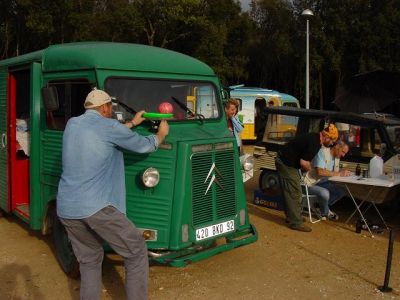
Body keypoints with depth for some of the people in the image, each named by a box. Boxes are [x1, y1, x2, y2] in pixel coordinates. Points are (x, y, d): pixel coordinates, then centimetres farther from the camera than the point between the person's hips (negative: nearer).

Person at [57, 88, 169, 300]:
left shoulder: (71, 124, 14)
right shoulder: (108, 125, -5)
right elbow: (144, 146, 6)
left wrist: (132, 123, 39)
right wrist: (161, 134, 26)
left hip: (66, 209, 7)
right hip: (96, 208, -7)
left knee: (89, 259, 21)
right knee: (136, 252, 7)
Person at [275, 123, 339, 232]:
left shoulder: (315, 137, 8)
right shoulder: (314, 143, -23)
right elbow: (304, 163, -25)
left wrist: (307, 165, 7)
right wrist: (308, 168, -5)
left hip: (286, 162, 10)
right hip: (286, 164, -10)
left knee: (292, 193, 18)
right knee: (294, 193, -5)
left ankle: (292, 217, 29)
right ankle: (296, 223, 2)